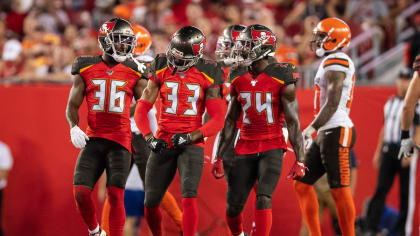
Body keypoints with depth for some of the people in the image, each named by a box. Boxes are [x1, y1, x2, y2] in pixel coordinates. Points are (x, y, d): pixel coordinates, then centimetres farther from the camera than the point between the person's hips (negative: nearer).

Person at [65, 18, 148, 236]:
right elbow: (72, 105, 10)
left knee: (115, 195, -10)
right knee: (81, 192, -8)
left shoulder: (135, 73, 6)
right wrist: (74, 127, -9)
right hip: (93, 140, 1)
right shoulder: (86, 70, 6)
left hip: (120, 140, -1)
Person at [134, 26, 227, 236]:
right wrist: (149, 138, -13)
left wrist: (191, 137, -18)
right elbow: (141, 109, 2)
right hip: (163, 144, 3)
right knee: (151, 204, 6)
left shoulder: (207, 76, -5)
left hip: (191, 144, -3)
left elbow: (218, 120, -5)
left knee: (189, 199, -21)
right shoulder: (161, 70, 1)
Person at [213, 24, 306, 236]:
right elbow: (230, 122, 12)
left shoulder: (282, 79, -10)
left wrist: (300, 160, -12)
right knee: (233, 206, 3)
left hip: (272, 148, -4)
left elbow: (293, 123, -9)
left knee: (263, 200, -19)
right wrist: (219, 158, 11)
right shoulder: (238, 79, 5)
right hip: (245, 147, 4)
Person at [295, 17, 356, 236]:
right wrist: (315, 131, 24)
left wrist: (311, 128, -24)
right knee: (302, 185, 10)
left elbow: (333, 104, -21)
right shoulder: (331, 63, 20)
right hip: (326, 133, 11)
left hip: (337, 132, -11)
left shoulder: (335, 63, -12)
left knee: (340, 191, -7)